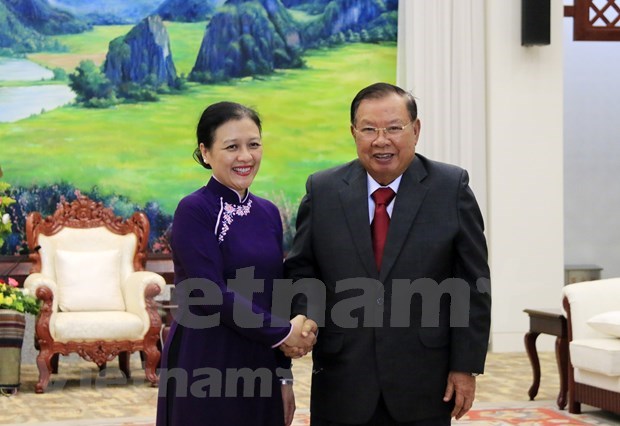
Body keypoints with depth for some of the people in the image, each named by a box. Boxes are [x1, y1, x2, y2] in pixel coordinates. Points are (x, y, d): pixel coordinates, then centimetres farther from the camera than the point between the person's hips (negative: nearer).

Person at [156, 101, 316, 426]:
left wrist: (283, 374, 12)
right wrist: (283, 332, -12)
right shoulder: (194, 210, -10)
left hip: (258, 367, 6)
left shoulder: (268, 213, 9)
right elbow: (211, 294, -18)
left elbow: (273, 297, 13)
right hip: (204, 369, -6)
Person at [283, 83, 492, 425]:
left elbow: (472, 285, -1)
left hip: (424, 385, -1)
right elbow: (300, 269, 8)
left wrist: (466, 366, -4)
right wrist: (305, 318, -13)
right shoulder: (322, 191, 4)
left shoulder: (451, 187, -1)